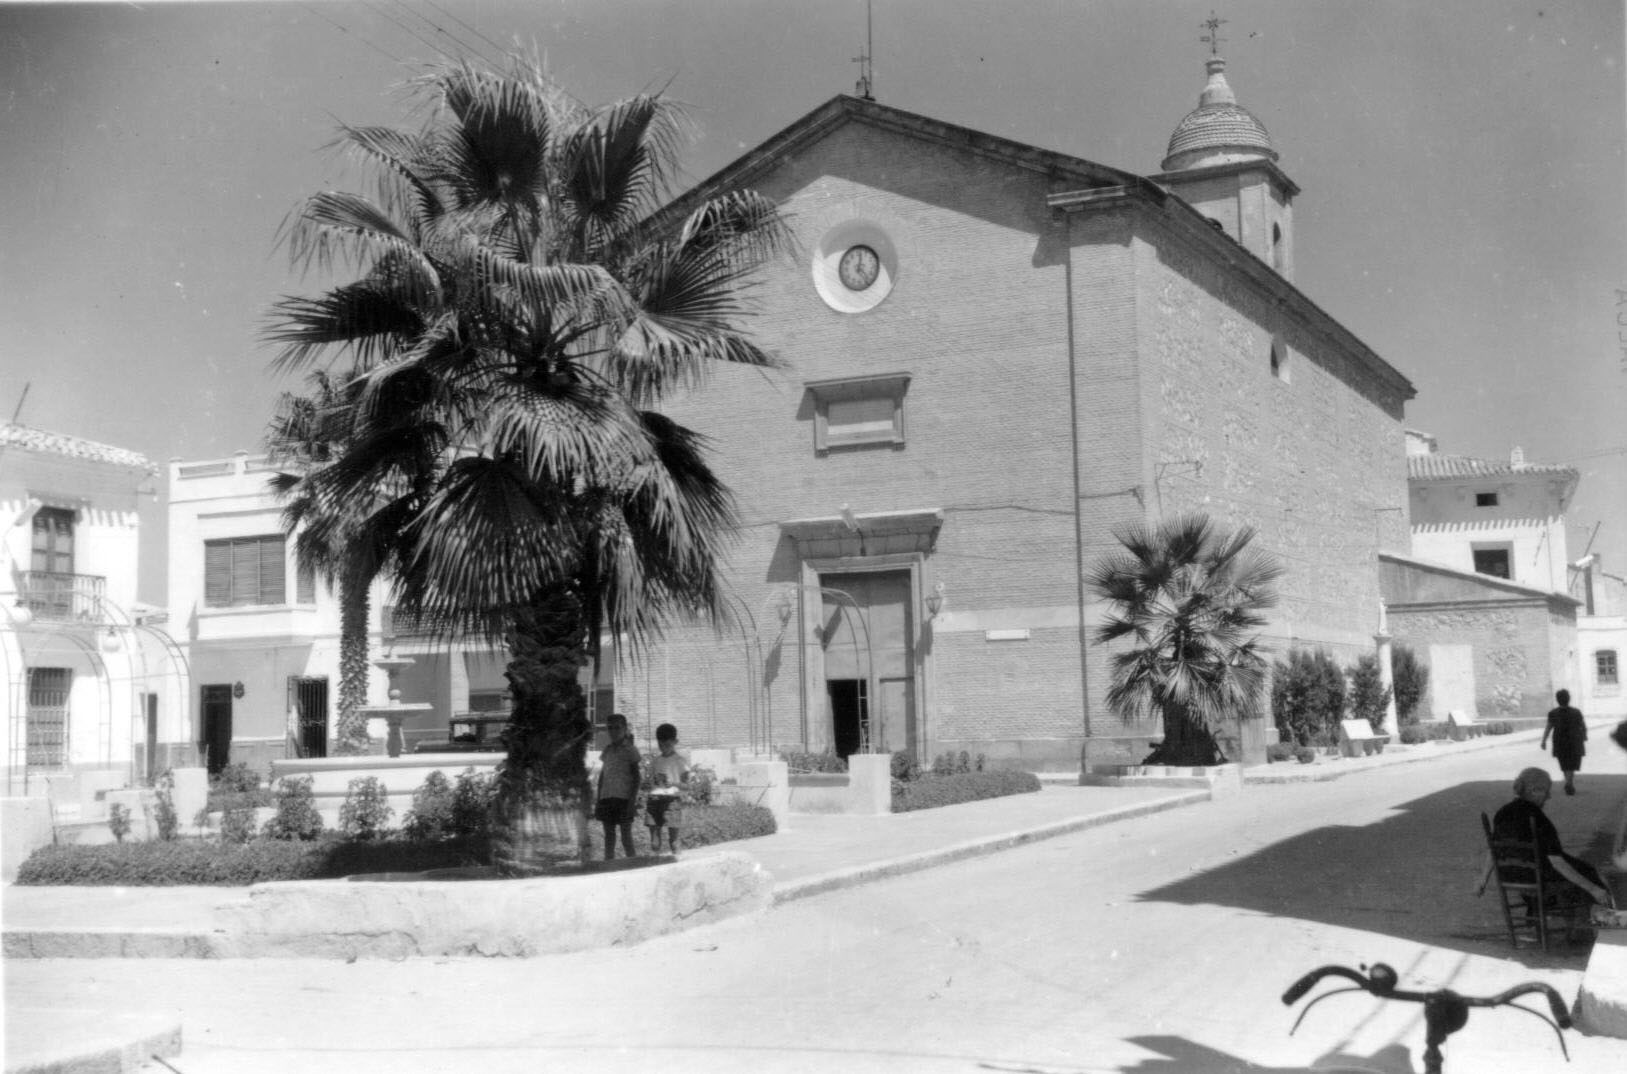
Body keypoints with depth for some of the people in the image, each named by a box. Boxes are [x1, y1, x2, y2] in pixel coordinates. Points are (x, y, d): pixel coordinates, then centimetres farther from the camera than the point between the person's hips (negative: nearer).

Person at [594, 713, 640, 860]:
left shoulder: (629, 751, -3)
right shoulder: (607, 750, 12)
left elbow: (636, 778, -4)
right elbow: (602, 776, 15)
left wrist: (633, 800, -12)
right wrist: (598, 800, 12)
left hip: (624, 798, -5)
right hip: (607, 798, 5)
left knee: (626, 835, -4)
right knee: (608, 834, 7)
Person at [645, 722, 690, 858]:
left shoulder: (680, 760, 1)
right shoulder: (656, 761, 17)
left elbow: (686, 782, -2)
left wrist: (672, 783, -17)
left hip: (672, 799, -5)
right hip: (655, 798, 5)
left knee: (672, 831, -4)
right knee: (654, 830, 2)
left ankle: (675, 855, 3)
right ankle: (654, 856, 5)